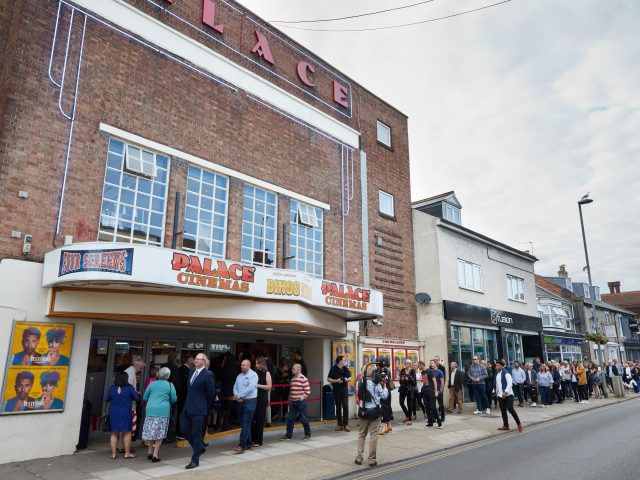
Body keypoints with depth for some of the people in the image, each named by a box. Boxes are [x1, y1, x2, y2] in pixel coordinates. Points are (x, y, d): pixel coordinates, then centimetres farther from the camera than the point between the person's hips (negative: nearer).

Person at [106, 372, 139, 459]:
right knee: (127, 433, 6)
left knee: (114, 434, 13)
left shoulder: (112, 388, -4)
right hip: (126, 413, -2)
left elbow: (107, 399, 7)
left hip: (114, 414, 3)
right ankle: (127, 453, 10)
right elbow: (136, 398, -2)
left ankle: (113, 454, 15)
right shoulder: (130, 388, -10)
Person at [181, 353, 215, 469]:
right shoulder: (192, 372, 8)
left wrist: (206, 406, 4)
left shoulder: (207, 375, -14)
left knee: (196, 434, 1)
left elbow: (211, 393, -7)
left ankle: (195, 460, 14)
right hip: (187, 407, 7)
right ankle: (199, 447, 32)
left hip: (198, 409, -7)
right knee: (184, 430, 10)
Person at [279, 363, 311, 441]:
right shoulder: (292, 378, 9)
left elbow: (308, 391, -13)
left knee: (304, 418, 4)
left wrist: (302, 398, -12)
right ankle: (288, 435, 13)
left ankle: (308, 434, 18)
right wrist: (290, 398, 12)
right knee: (290, 419, 5)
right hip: (293, 402, 7)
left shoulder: (303, 379, -13)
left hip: (301, 402, -7)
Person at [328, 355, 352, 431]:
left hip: (345, 390, 2)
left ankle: (346, 425, 4)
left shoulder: (345, 368, 5)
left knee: (345, 407, -3)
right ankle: (339, 425, 14)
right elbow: (328, 379, -5)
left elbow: (350, 377, 15)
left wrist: (347, 379, -6)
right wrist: (336, 381, -19)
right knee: (338, 407, 6)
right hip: (336, 390, -2)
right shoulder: (333, 369, -6)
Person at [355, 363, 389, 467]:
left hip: (363, 411, 4)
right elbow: (384, 396, -5)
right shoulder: (376, 384, -11)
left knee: (361, 434, 14)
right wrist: (384, 385, 9)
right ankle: (372, 460, 8)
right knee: (373, 435, 5)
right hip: (374, 411, -3)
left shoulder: (360, 383, -1)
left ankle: (358, 458, 15)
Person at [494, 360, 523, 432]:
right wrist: (497, 392, 18)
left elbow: (510, 384, -21)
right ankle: (505, 425, 16)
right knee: (503, 410, 9)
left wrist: (505, 392, -27)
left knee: (510, 409, -11)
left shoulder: (506, 373, -14)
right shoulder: (497, 374, 10)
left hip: (508, 395, -7)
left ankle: (519, 424, 4)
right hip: (500, 395, 7)